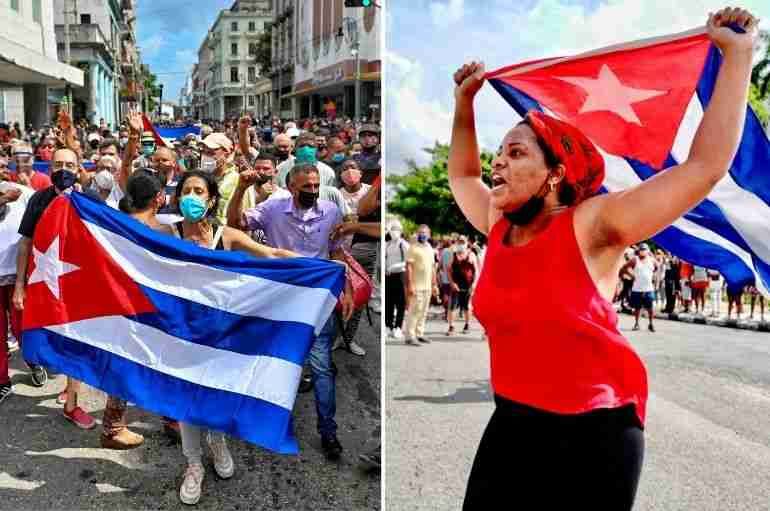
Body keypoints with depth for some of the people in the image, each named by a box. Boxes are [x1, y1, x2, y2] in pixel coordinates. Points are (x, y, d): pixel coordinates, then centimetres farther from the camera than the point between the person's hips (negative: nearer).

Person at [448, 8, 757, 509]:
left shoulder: (590, 226, -14)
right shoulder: (499, 226, 2)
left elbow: (707, 164, -18)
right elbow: (462, 175, 22)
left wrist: (738, 54, -14)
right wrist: (464, 99, 21)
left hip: (591, 434, -5)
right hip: (511, 424, 5)